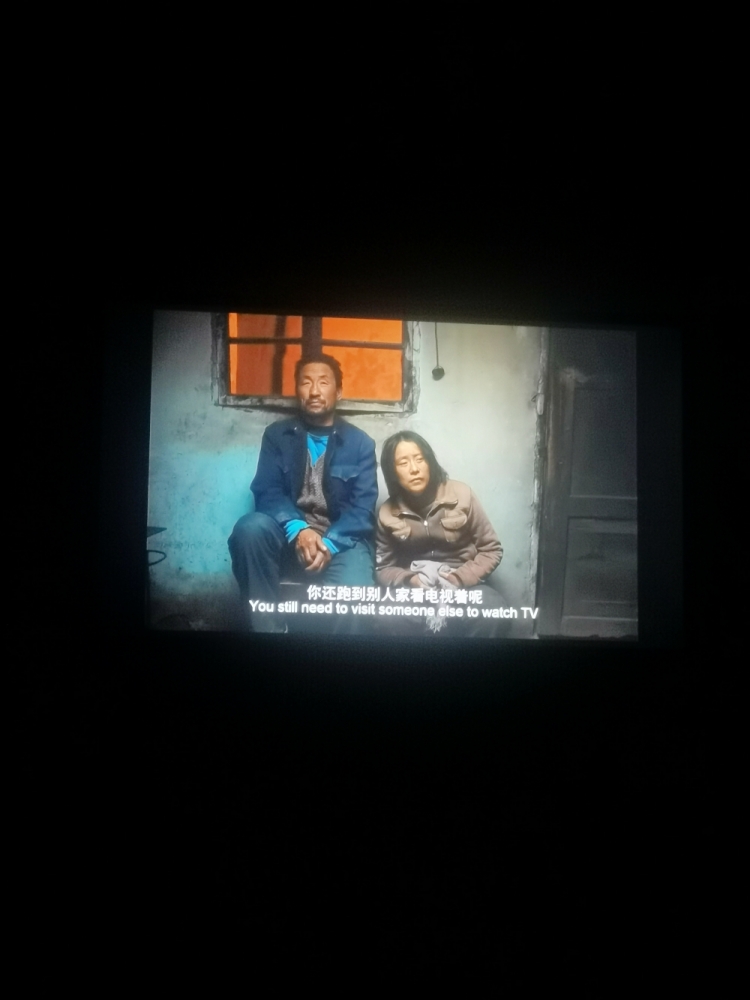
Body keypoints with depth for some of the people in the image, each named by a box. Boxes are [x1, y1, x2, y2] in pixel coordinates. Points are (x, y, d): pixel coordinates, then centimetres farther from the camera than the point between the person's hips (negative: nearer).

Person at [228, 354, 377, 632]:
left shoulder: (360, 443, 6)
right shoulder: (277, 435, 9)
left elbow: (363, 507, -2)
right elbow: (267, 493, -2)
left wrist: (330, 543, -21)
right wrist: (297, 529, -22)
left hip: (342, 540, -2)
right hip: (290, 536, 2)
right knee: (251, 527, -32)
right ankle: (268, 629, -23)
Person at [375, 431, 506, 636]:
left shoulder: (461, 495, -5)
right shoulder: (387, 514, 0)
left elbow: (492, 550, 1)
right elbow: (383, 568, 7)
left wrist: (458, 579, -16)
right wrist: (411, 580, -15)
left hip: (462, 585, 0)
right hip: (413, 590, 0)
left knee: (490, 615, -34)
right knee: (387, 619, -35)